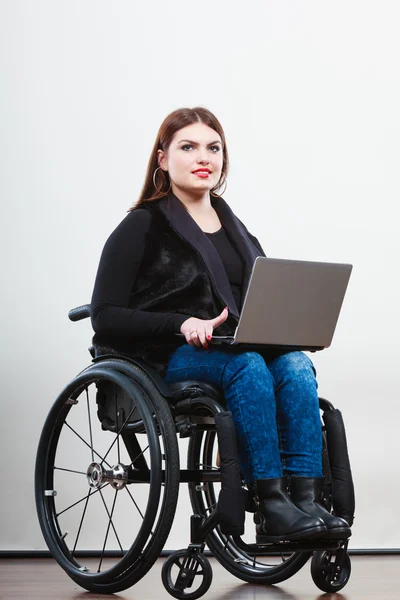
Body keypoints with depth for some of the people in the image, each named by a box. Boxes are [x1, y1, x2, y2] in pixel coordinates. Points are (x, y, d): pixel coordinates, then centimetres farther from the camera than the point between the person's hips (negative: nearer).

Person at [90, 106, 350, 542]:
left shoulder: (234, 227, 21)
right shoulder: (142, 228, 1)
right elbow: (106, 317, -7)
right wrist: (183, 324, -20)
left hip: (233, 349, 5)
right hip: (165, 359, -5)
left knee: (295, 365, -27)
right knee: (246, 365, -35)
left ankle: (306, 500, -35)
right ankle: (271, 507, -37)